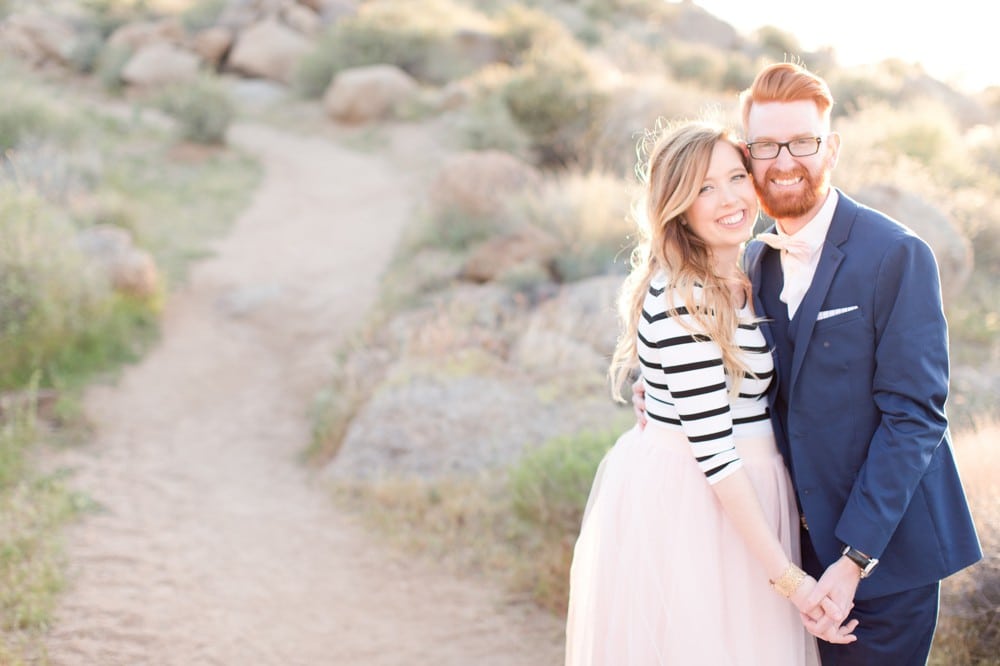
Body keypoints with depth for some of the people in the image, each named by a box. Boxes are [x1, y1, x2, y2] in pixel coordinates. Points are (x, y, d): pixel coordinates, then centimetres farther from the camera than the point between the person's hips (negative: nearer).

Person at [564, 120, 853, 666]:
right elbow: (712, 447, -23)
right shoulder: (681, 300, -21)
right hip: (686, 511, -9)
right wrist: (788, 577, -21)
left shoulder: (738, 283, 8)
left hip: (735, 497, 9)